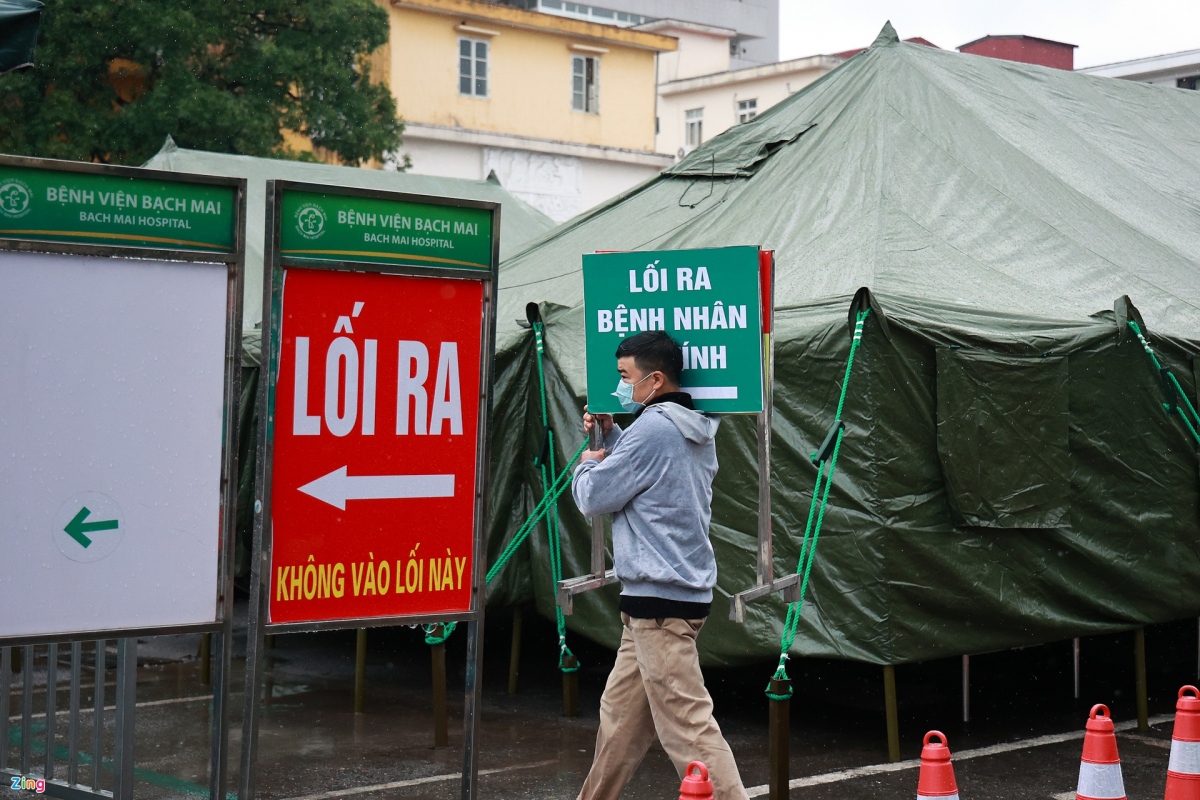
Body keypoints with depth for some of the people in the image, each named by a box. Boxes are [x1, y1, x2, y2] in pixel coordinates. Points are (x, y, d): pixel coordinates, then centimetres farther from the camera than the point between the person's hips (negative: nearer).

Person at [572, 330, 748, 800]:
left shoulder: (653, 429, -16)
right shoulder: (694, 430, 14)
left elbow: (593, 497, -10)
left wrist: (587, 464, 10)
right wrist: (610, 434, 19)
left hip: (660, 597, -10)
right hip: (685, 587, 10)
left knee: (687, 723, -12)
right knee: (620, 712, 19)